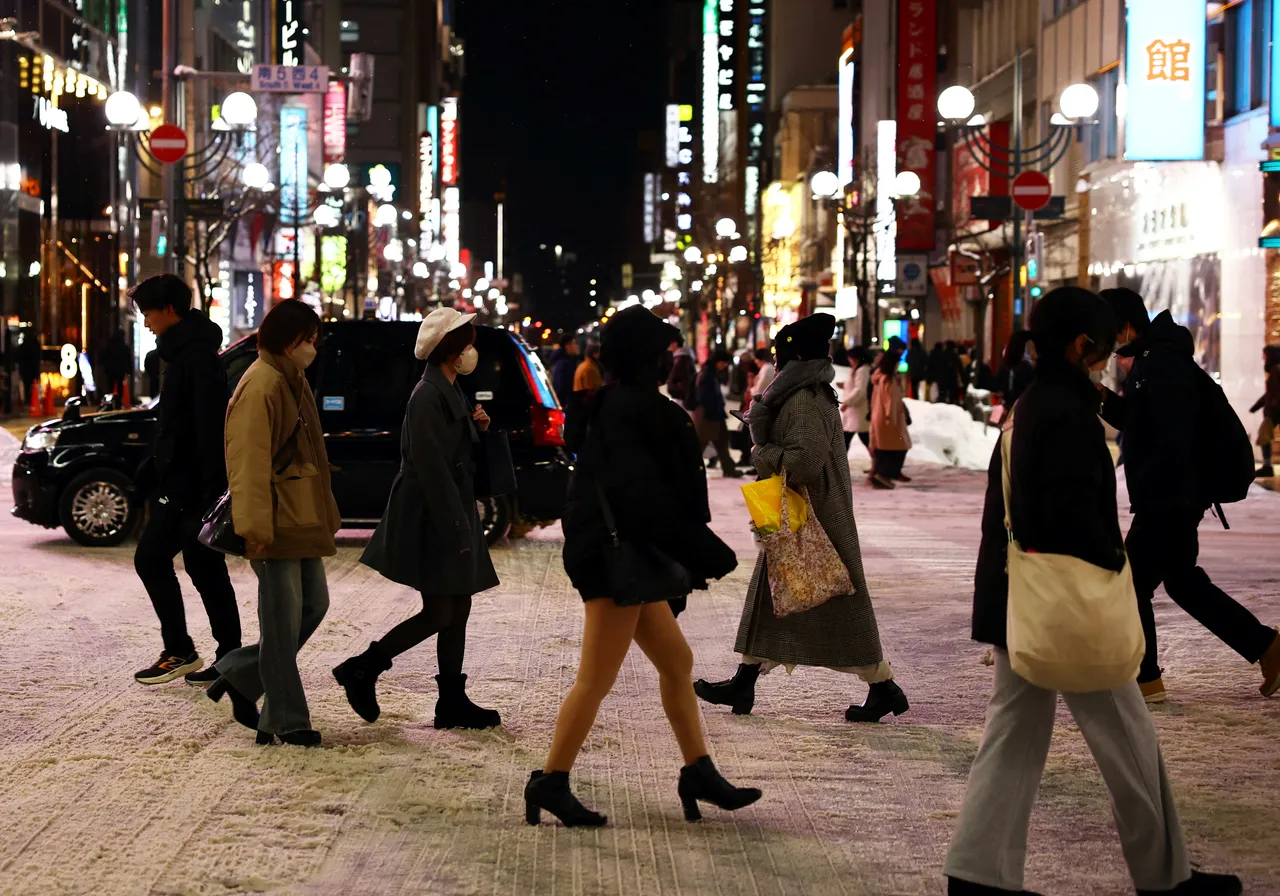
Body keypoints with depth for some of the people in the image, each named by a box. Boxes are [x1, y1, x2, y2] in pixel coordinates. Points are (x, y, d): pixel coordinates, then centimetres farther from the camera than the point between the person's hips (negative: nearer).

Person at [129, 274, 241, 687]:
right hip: (183, 479, 10)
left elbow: (208, 425, -22)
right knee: (205, 567, 10)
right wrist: (154, 470, 23)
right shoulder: (186, 350, 16)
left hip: (190, 483, -10)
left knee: (151, 558, -5)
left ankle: (179, 652, -1)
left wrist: (209, 486, -25)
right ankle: (230, 659, 12)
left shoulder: (195, 355, -16)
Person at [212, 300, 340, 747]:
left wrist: (324, 515, 23)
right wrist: (256, 528, -25)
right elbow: (249, 462, -22)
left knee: (313, 606, 15)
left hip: (303, 523, 10)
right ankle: (285, 721, 4)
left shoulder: (292, 382, 17)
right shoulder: (260, 387, -16)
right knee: (284, 622, -4)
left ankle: (240, 675, 24)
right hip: (278, 526, -10)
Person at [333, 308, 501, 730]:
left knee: (458, 611, 9)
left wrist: (476, 427, 5)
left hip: (451, 516, 10)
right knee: (438, 613, -7)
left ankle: (452, 703, 14)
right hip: (432, 519, -10)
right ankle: (361, 670, 3)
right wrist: (456, 528, -24)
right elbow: (431, 467, -22)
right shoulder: (428, 396, -17)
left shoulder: (450, 391, 15)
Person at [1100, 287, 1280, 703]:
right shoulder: (1150, 358, 12)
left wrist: (1141, 487, -20)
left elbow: (1175, 442, -27)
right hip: (1169, 500, 11)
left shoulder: (1164, 364, -21)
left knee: (1133, 583, 0)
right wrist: (1104, 396, 5)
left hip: (1170, 501, -11)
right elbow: (1134, 421, 22)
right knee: (1183, 582, 18)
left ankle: (1145, 679, 11)